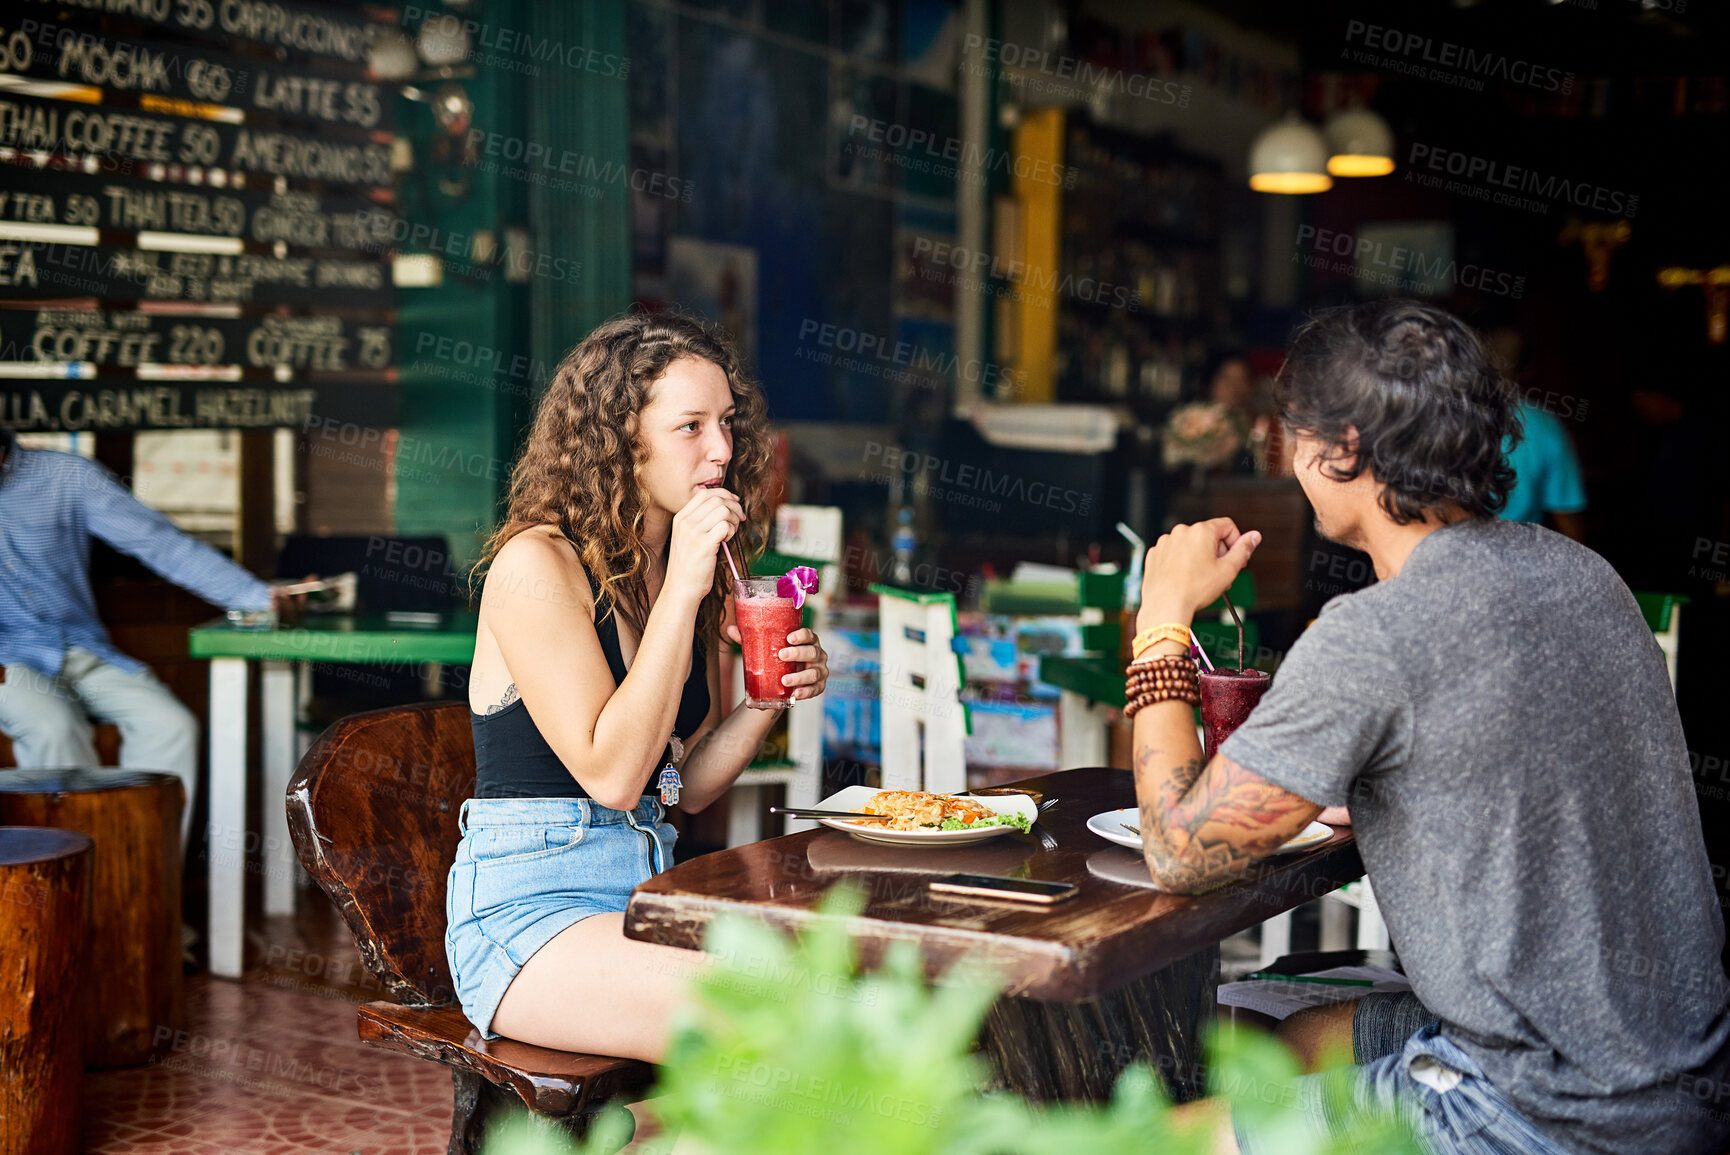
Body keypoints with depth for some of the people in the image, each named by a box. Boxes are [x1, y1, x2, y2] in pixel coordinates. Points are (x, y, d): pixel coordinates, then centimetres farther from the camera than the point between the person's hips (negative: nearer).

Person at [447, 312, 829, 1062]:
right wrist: (681, 591, -19)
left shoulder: (688, 573, 11)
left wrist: (769, 699, -3)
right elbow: (612, 774, -19)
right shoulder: (536, 565, -11)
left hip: (651, 886, 7)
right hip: (527, 909, -7)